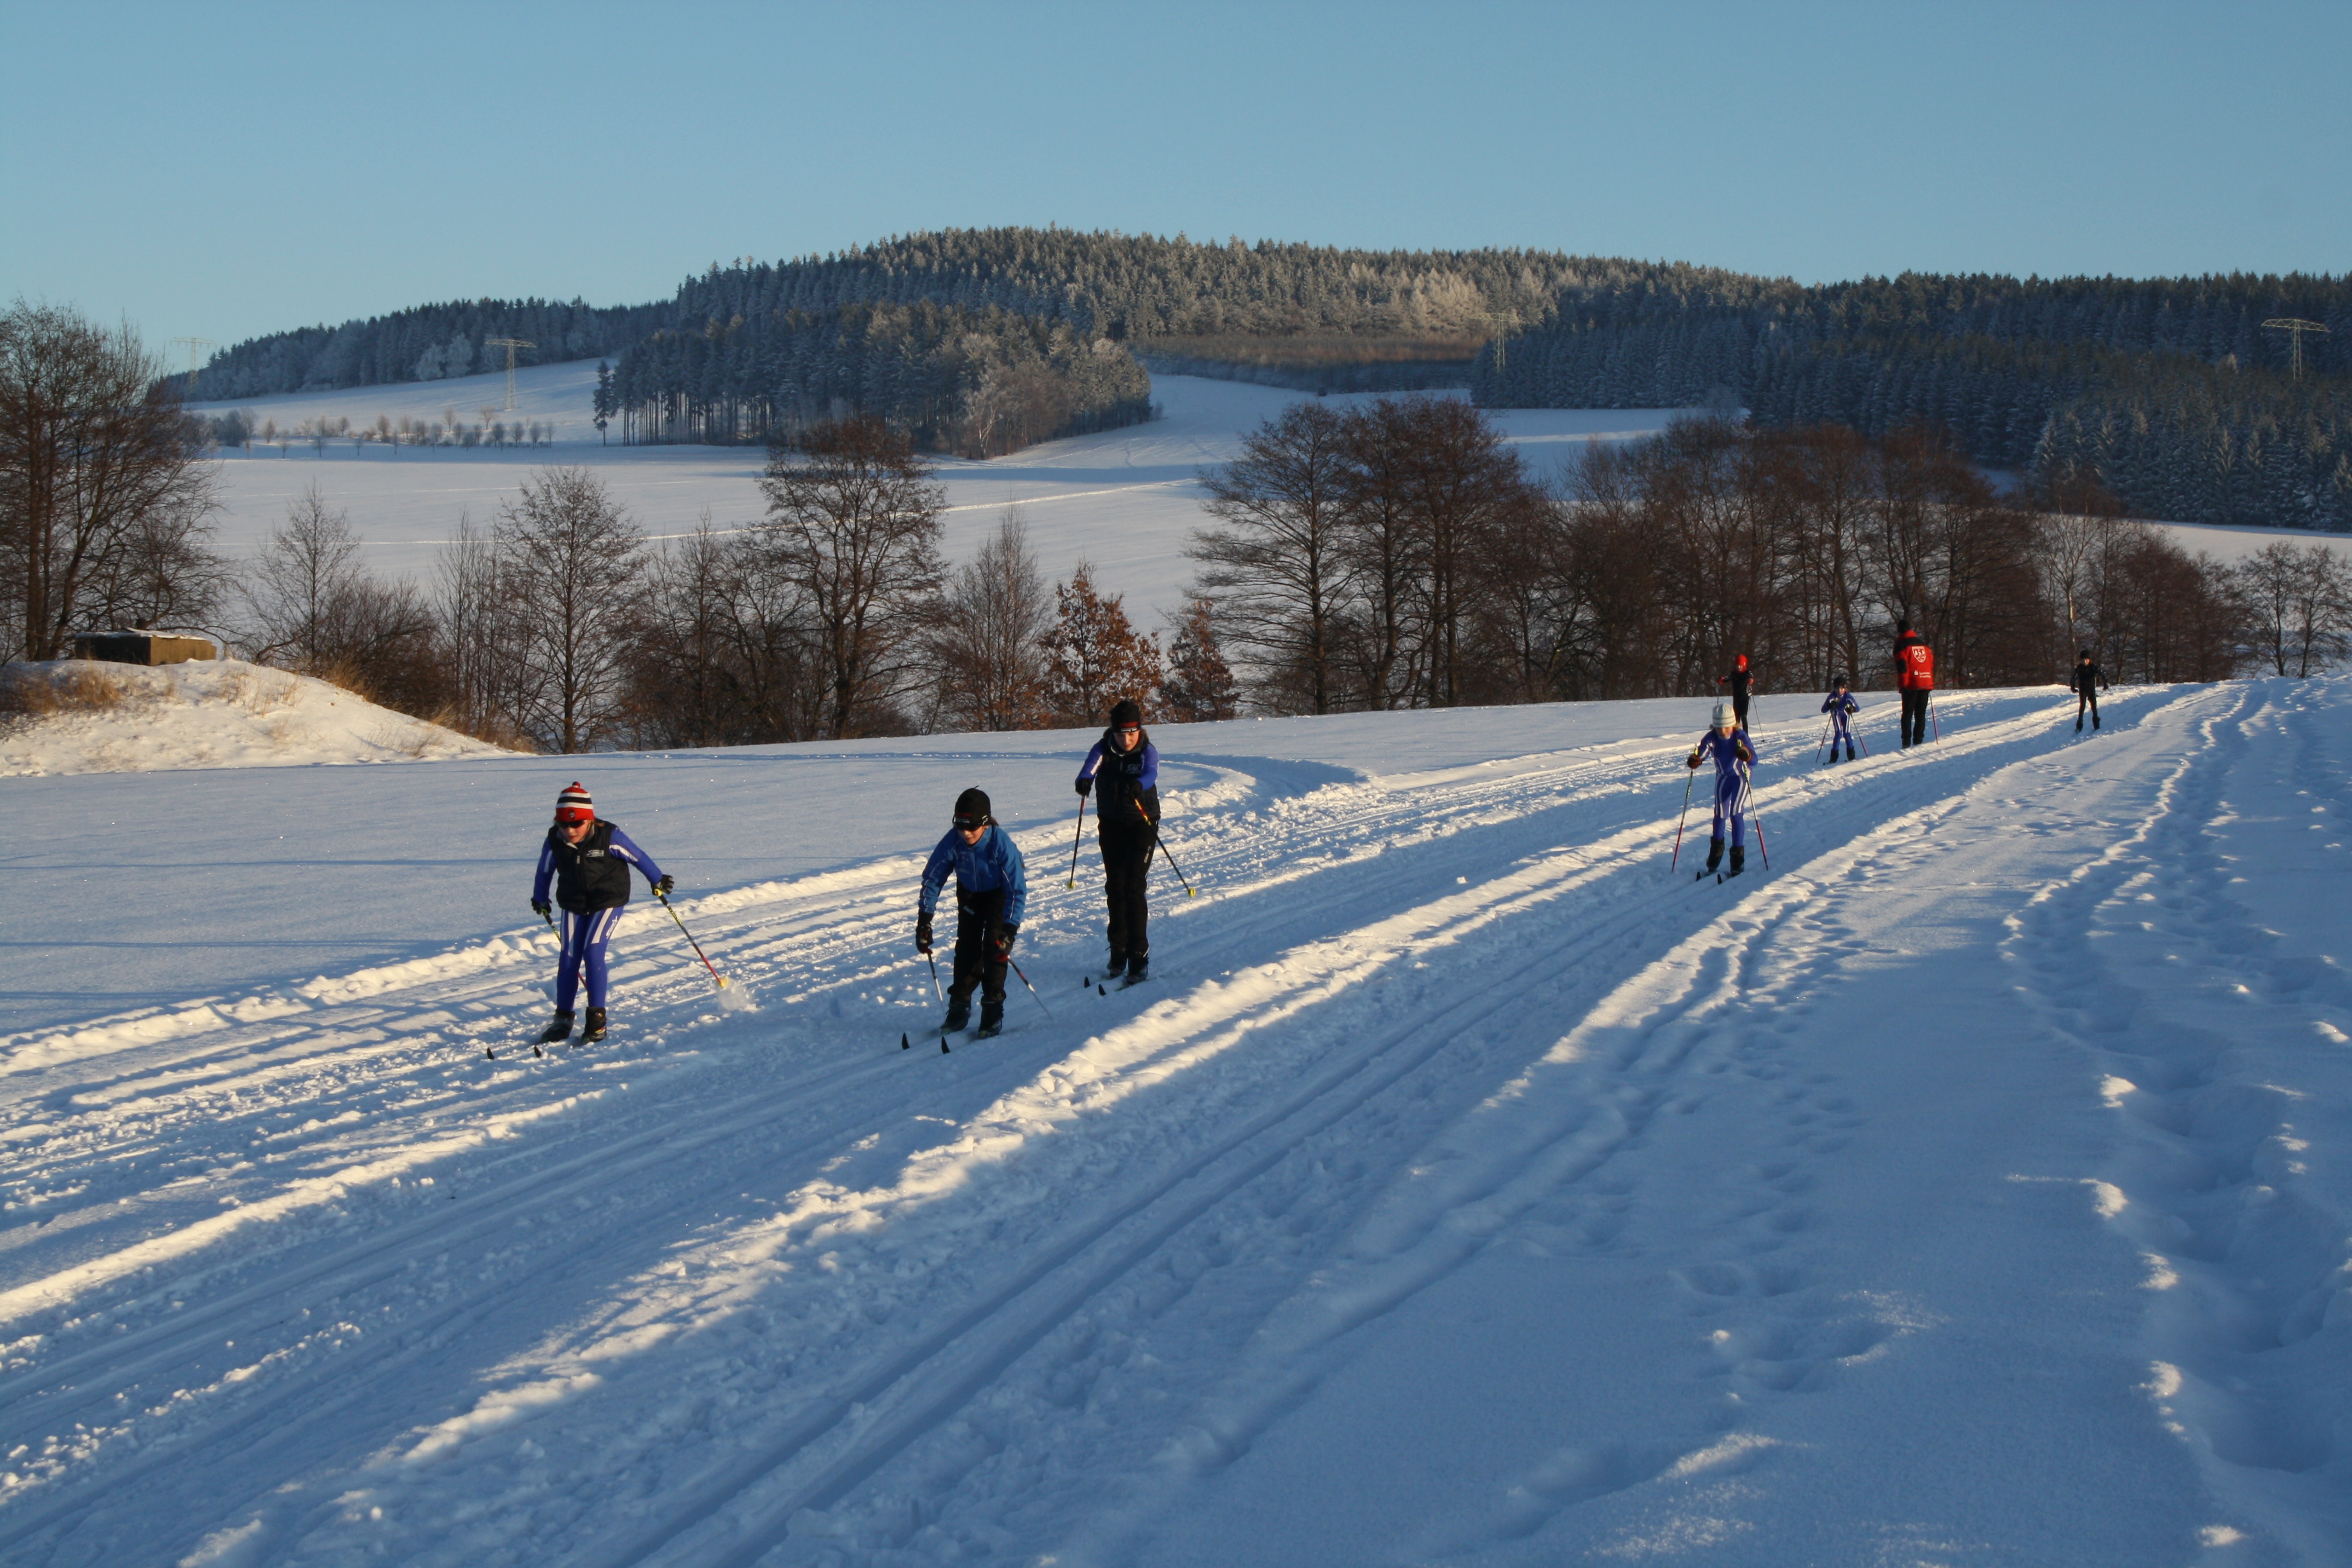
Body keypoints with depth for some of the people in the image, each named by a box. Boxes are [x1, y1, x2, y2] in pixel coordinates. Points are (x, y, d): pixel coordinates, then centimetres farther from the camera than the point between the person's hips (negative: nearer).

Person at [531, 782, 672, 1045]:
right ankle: (562, 1019, 13)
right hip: (573, 905, 3)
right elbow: (545, 871, 6)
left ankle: (597, 1019, -9)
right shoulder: (554, 841, -13)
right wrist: (540, 900, 20)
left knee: (593, 953, -16)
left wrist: (658, 880, 7)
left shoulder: (609, 837, -22)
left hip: (608, 902, -3)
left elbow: (637, 857, -6)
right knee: (569, 959, 0)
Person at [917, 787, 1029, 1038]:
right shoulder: (953, 841, -28)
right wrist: (924, 920, -21)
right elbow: (932, 879, -15)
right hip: (970, 893, 3)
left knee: (994, 947, -14)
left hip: (1000, 893, -3)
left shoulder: (1001, 843, -36)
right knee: (966, 946, -3)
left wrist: (1009, 930, -38)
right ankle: (959, 1006, 10)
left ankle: (992, 1012, -7)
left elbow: (1017, 890, -32)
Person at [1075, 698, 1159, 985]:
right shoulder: (1104, 749, -6)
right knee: (1115, 888, 8)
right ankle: (1118, 952, 20)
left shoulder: (1147, 752, -11)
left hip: (1142, 824, -3)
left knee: (1134, 888, -12)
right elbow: (1092, 764, -28)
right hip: (1111, 826, 3)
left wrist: (1139, 784, -56)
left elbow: (1151, 773, -32)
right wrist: (1085, 779, -52)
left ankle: (1139, 957, -10)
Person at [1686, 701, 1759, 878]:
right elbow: (1700, 754, -22)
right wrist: (1694, 760, -46)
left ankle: (1738, 859, -7)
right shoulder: (1711, 738, -18)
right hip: (1722, 778, 3)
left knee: (1736, 814, -13)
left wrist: (1746, 755, -52)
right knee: (1720, 814, 8)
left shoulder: (1740, 736, -24)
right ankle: (1715, 858, 29)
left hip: (1740, 777, -3)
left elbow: (1754, 761, -29)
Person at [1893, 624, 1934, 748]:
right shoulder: (1924, 643, 16)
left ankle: (1906, 743, -8)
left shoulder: (1901, 645, -1)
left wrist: (1902, 684, -7)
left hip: (1911, 684, -4)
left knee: (1907, 714, -1)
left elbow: (1902, 666, -9)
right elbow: (1932, 663, 16)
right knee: (1921, 714, 8)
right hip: (1926, 683, 4)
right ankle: (1918, 741, 2)